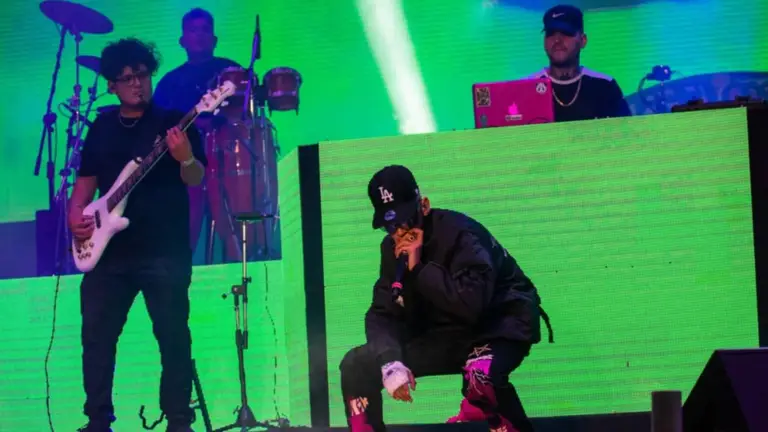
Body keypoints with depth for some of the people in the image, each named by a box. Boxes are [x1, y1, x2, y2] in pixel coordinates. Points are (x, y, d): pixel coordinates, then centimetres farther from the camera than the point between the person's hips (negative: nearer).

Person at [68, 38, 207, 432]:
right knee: (96, 336, 1)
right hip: (109, 251, 4)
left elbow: (195, 179, -8)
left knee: (173, 337, -4)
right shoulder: (101, 127, 15)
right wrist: (75, 216, 2)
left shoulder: (173, 121, 1)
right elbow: (86, 180, 20)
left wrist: (186, 158, -30)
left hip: (165, 252, -4)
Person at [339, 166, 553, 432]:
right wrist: (390, 361, -19)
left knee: (481, 373, -42)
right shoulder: (393, 248, -2)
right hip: (443, 335, 7)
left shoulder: (459, 233, -24)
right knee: (356, 365, -4)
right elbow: (383, 313, -1)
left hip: (498, 326, -7)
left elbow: (470, 305, -35)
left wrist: (418, 268, -29)